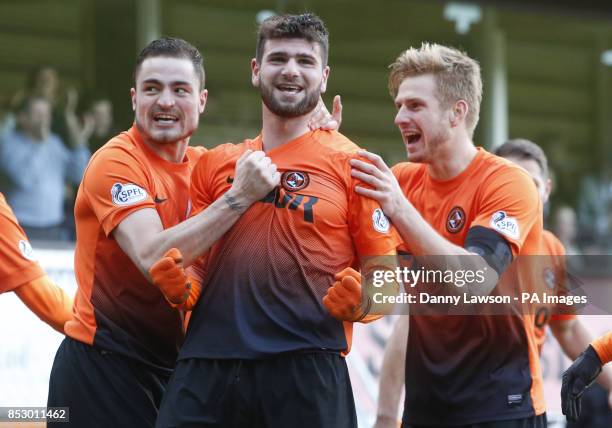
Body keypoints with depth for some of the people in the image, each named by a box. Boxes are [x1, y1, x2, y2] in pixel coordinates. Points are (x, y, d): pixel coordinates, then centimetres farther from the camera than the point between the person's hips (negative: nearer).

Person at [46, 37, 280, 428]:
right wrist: (239, 196, -28)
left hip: (176, 362, 6)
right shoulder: (116, 161, -13)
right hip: (104, 364, -6)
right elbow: (153, 259, -26)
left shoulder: (204, 165, 6)